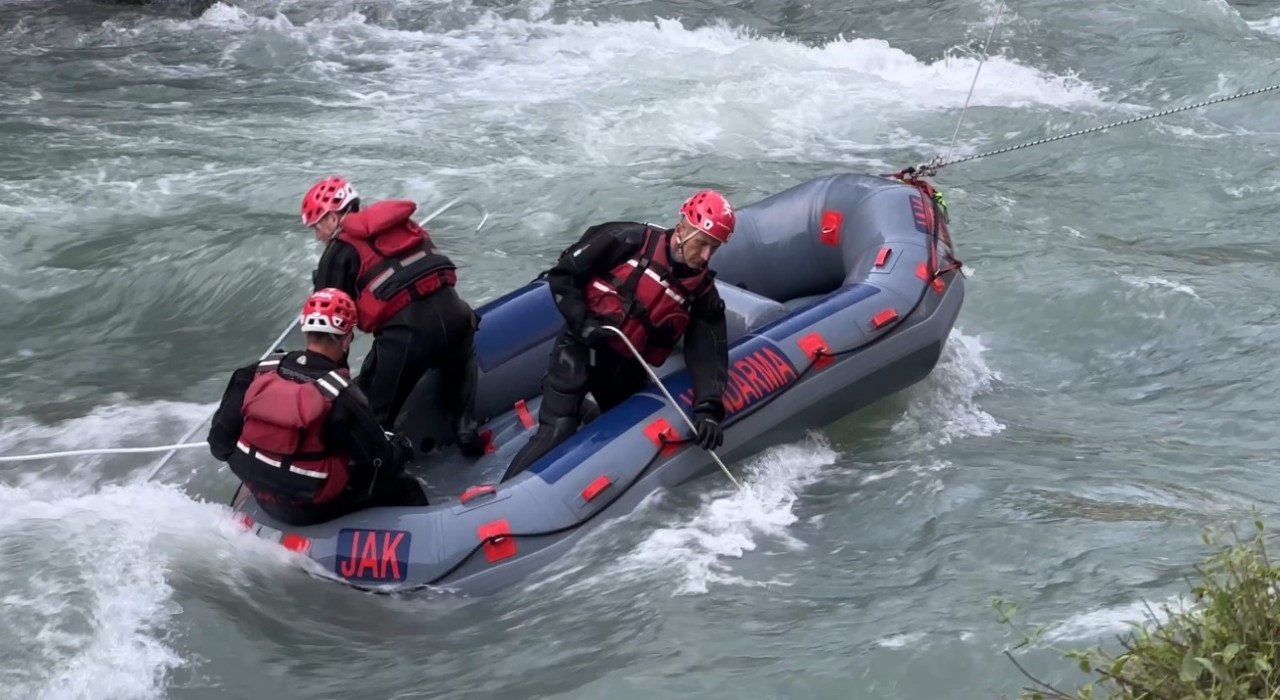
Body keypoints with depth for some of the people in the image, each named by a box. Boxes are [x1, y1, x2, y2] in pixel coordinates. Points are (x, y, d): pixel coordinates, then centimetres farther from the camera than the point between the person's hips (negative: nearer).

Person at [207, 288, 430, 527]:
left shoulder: (261, 372, -10)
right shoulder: (343, 398, -24)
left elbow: (221, 439, -2)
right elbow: (380, 464, -17)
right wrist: (402, 449, 5)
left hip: (261, 494, 6)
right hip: (312, 508, -6)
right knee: (404, 488, 11)